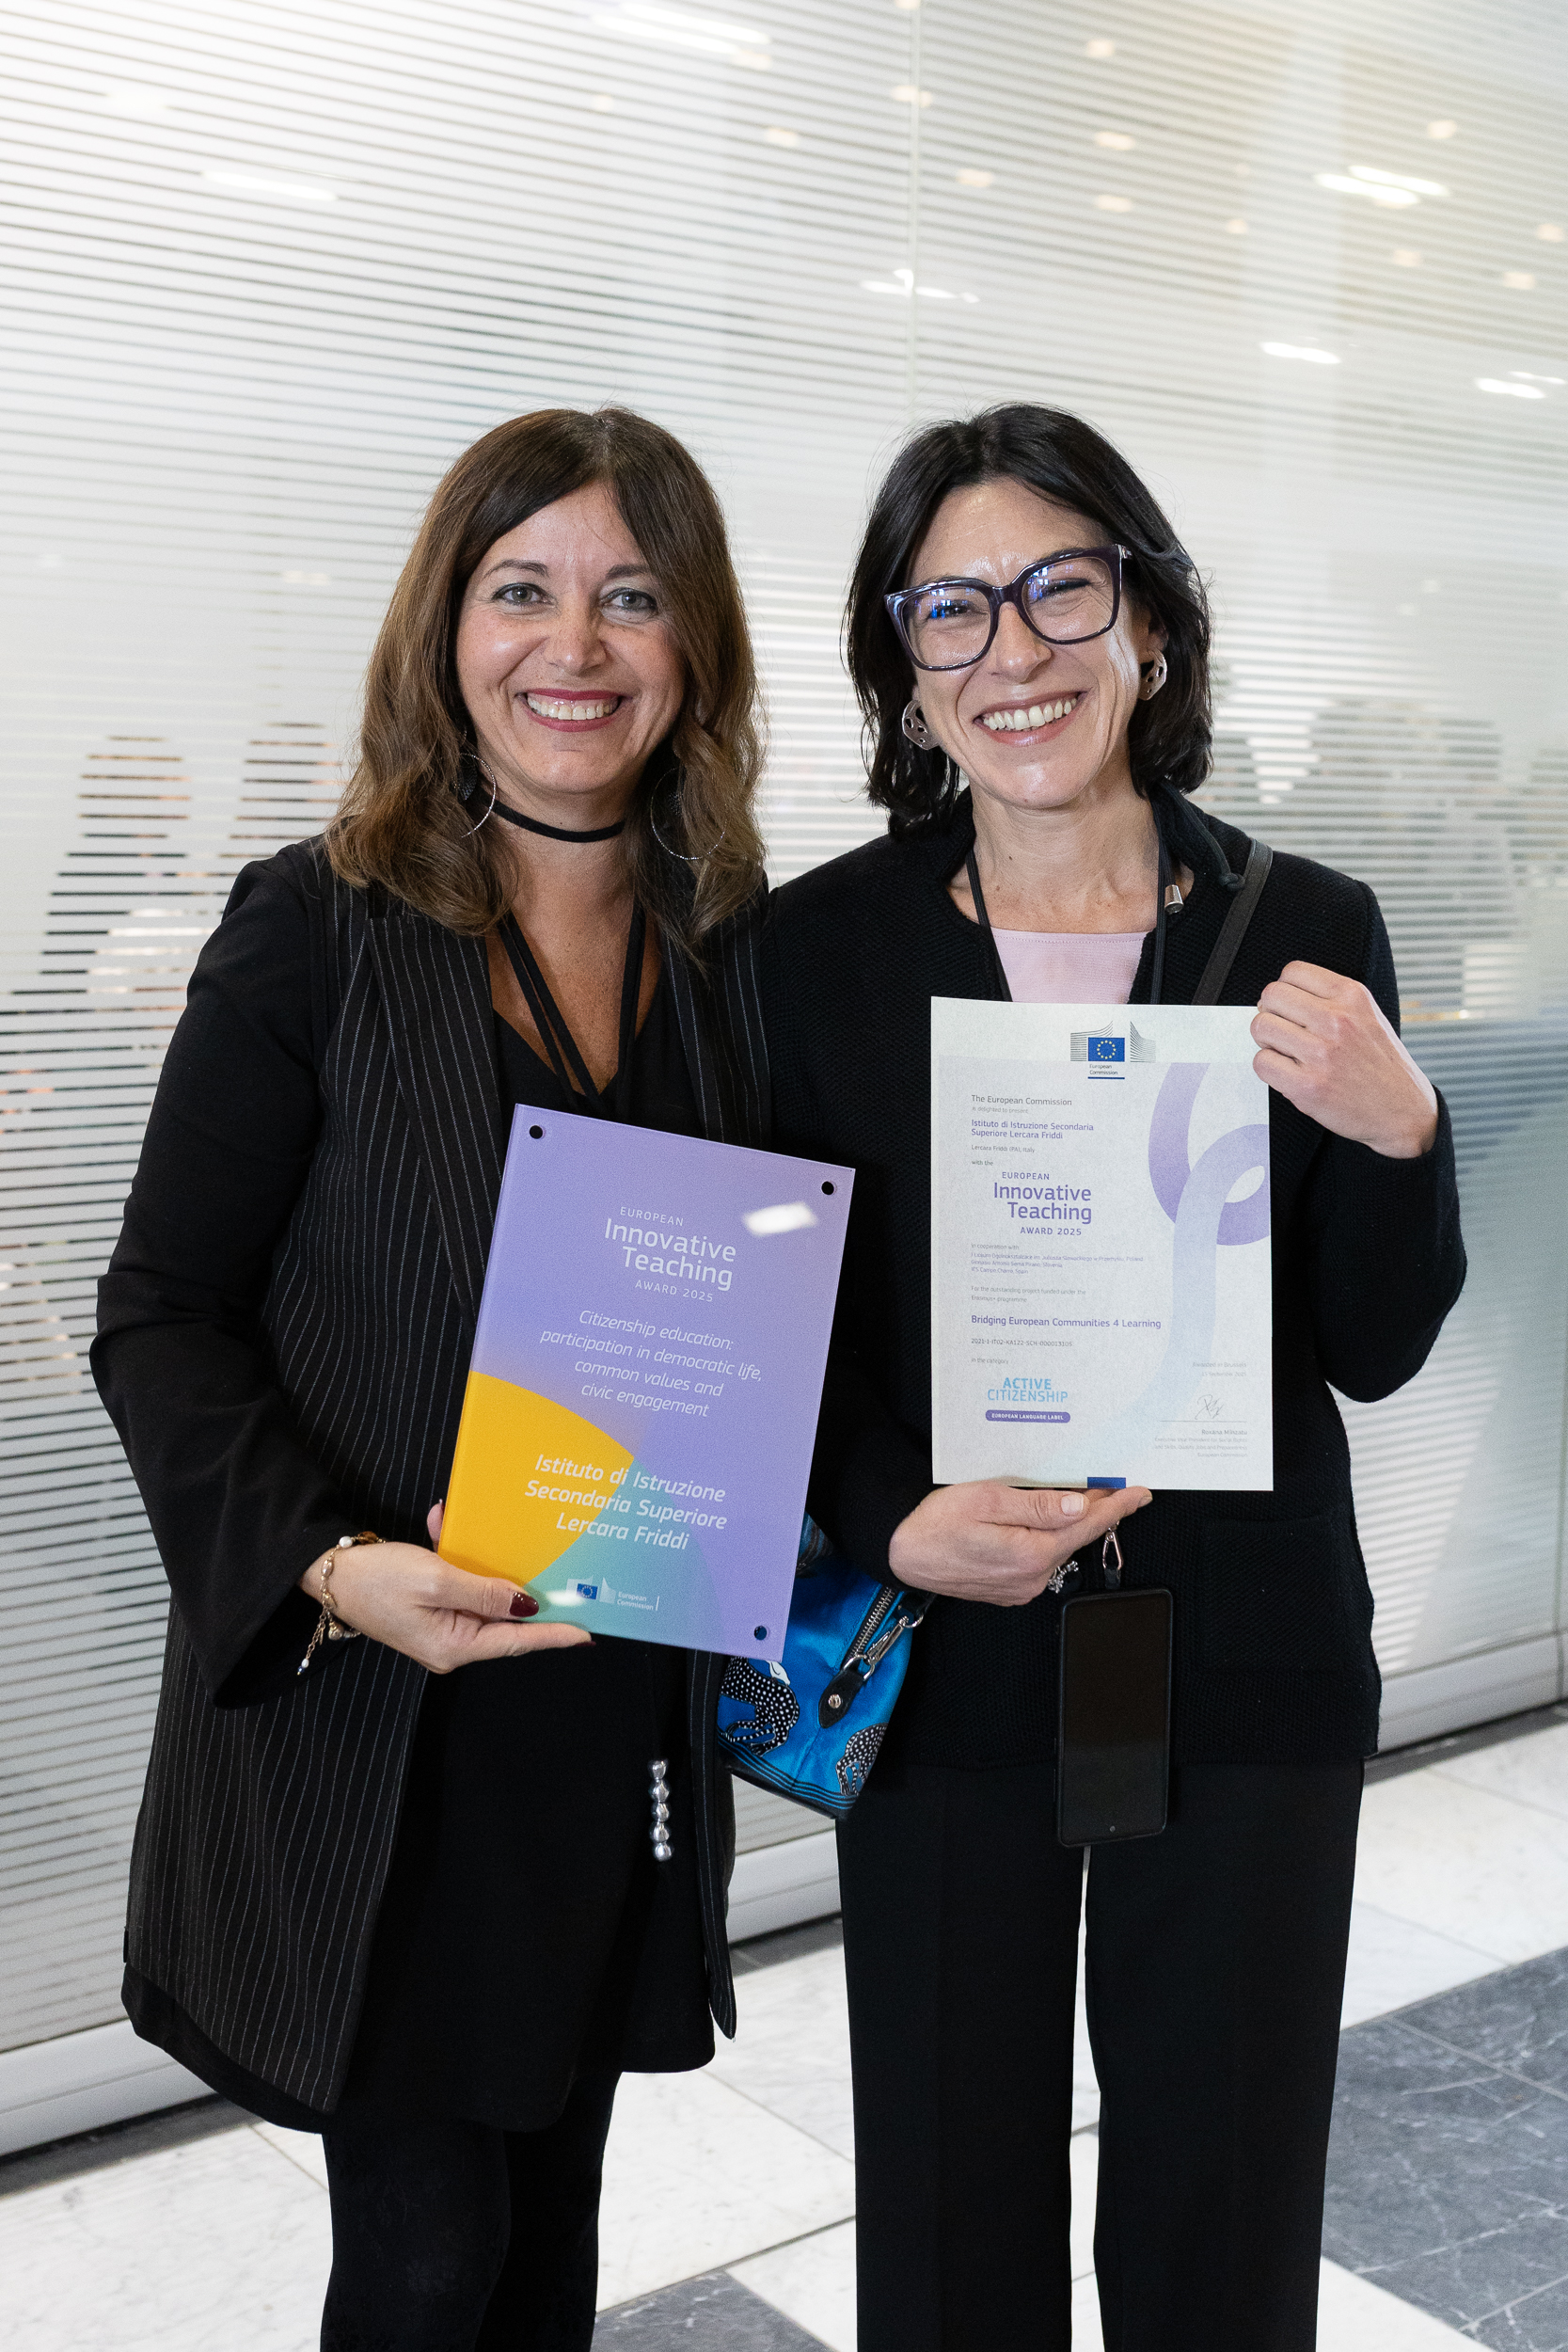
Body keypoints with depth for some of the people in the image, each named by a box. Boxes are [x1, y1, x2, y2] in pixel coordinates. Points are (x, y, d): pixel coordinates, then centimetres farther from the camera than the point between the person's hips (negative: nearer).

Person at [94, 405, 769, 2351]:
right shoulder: (317, 930, -9)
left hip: (627, 1721, 4)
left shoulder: (739, 952, 4)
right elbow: (161, 1320, -9)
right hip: (362, 1740, -4)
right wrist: (328, 1568, -23)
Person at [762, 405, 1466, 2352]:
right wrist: (891, 1527, -17)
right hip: (945, 1661, 0)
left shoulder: (1308, 937, -1)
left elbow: (1375, 1352, 0)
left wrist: (1392, 1132, -18)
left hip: (1249, 1667, 1)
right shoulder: (821, 949, -2)